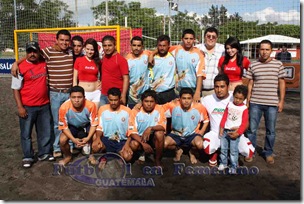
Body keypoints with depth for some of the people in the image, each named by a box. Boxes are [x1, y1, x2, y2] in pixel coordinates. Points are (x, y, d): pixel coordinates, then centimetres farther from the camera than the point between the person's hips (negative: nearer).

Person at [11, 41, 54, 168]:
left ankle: (44, 153, 28)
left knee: (45, 131, 13)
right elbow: (16, 89, -8)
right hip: (27, 107, -4)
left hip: (44, 105, 5)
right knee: (26, 133, 7)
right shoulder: (21, 68, -9)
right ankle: (28, 157, 21)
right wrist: (20, 107, -13)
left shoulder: (44, 65, 5)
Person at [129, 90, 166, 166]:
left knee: (159, 133, -32)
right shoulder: (136, 111, -12)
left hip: (154, 138, 0)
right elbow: (132, 131, -15)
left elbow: (163, 127, -19)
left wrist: (150, 128, -38)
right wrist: (143, 143, -28)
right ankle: (143, 153, 8)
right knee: (133, 144, -32)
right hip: (140, 138, 0)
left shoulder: (159, 109, -11)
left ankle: (158, 161, -11)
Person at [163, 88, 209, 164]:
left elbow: (206, 120, 3)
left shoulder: (199, 107, -15)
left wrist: (202, 131, -9)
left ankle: (192, 152, 9)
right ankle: (178, 150, 11)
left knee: (199, 144, -33)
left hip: (192, 135, -1)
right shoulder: (173, 105, -16)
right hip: (176, 134, 1)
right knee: (164, 143, -25)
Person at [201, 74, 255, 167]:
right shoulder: (207, 100, -3)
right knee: (208, 148, -32)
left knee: (249, 153, -23)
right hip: (216, 133, 0)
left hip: (234, 133, 0)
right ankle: (214, 153, 9)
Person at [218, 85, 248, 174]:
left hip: (235, 132, -4)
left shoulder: (244, 108, -5)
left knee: (233, 150, -2)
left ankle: (233, 167, 9)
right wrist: (221, 127, 1)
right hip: (225, 130, 4)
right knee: (223, 148, 10)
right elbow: (224, 117, 8)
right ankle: (223, 163, 26)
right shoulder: (229, 105, 6)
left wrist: (238, 133, -16)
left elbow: (244, 123, -8)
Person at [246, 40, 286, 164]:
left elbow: (281, 83, 6)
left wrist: (281, 101, 1)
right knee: (251, 129, 6)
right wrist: (247, 100, 4)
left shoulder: (278, 64, 2)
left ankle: (268, 153, 26)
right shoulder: (253, 65, 3)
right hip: (255, 103, 0)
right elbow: (250, 84, 7)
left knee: (271, 130, 9)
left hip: (272, 103, 0)